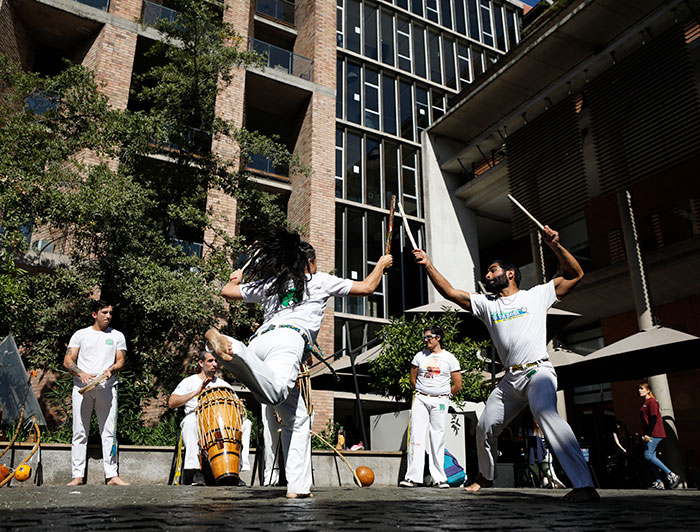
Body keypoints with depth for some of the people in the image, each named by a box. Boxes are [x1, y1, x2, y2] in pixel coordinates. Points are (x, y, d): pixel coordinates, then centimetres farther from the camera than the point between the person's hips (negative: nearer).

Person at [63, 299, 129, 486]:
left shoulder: (117, 336, 14)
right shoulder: (80, 335, 11)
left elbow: (121, 361, 11)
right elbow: (67, 361, 6)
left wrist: (111, 369, -11)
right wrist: (82, 373, -12)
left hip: (107, 388, 0)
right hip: (82, 387, 0)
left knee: (109, 432, -2)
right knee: (79, 432, 0)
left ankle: (112, 475, -1)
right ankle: (78, 476, 7)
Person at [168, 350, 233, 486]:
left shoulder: (224, 385, 22)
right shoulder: (189, 381, 11)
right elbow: (171, 403, -4)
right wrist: (196, 392, -14)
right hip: (194, 427, -2)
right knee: (191, 420, -38)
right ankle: (194, 469, -38)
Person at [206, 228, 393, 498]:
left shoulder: (269, 283, 32)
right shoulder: (320, 280, 23)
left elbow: (227, 291, 37)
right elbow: (366, 287, 25)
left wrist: (236, 278, 59)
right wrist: (381, 264, 43)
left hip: (259, 339, 6)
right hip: (288, 337, -6)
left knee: (297, 418, 11)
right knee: (274, 393, -36)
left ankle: (298, 486, 3)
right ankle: (232, 347, -56)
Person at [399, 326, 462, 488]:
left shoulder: (449, 358, 4)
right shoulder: (419, 356, 9)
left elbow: (458, 385, 6)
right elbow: (413, 380, 17)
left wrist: (443, 395, 10)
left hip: (440, 401, -1)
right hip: (420, 399, 1)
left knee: (438, 438, 1)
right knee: (416, 435, -8)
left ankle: (439, 479, 9)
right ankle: (413, 477, -8)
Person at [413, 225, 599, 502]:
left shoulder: (536, 295, 8)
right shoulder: (486, 303, 17)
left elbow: (575, 274, 5)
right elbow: (450, 292, 10)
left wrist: (555, 245, -9)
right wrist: (429, 265, 2)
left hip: (538, 372, -5)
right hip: (510, 379, 6)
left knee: (546, 414, -33)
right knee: (485, 427, 9)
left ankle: (585, 486, -35)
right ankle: (485, 476, 36)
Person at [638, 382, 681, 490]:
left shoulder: (652, 401, -7)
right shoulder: (644, 403, 21)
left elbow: (654, 418, -16)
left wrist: (648, 434, -20)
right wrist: (646, 434, 17)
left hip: (655, 433, -9)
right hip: (650, 435, 9)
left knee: (648, 455, -15)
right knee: (651, 457, 3)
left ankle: (671, 476, -11)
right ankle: (659, 483, 2)